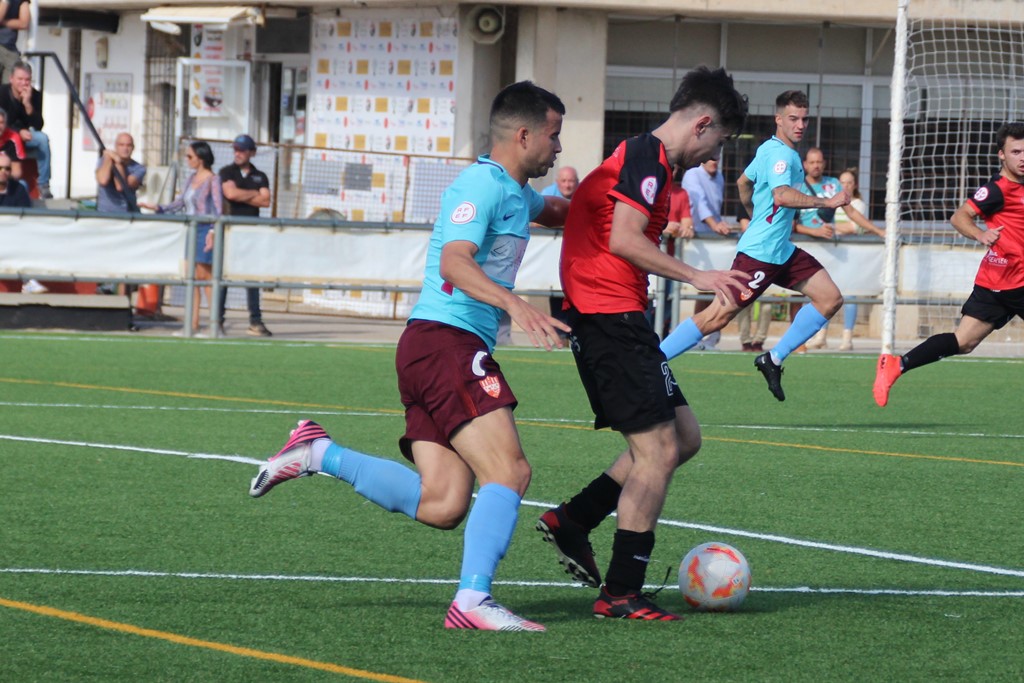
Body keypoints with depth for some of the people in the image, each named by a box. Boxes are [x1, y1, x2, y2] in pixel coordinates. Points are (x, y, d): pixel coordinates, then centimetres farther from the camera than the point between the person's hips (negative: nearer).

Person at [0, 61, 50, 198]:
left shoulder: (35, 95, -11)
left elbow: (38, 126, -16)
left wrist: (28, 104, -30)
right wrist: (19, 132, -32)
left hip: (23, 134, 3)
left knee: (43, 139, -26)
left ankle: (43, 185, -22)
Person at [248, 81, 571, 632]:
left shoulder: (515, 193, 23)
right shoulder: (482, 184, -8)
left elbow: (555, 211, 48)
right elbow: (454, 261, -24)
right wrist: (514, 304, -39)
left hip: (448, 353, 10)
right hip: (445, 341, -10)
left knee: (441, 506, -1)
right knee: (509, 472, -19)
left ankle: (318, 453, 7)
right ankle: (472, 601, -24)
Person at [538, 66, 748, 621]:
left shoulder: (641, 156, 20)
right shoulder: (647, 158, -12)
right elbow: (624, 240, -22)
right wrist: (696, 277, -18)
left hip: (606, 319, 10)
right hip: (613, 318, -10)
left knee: (683, 436, 12)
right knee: (659, 450, -9)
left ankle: (571, 521, 14)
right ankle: (622, 593, -6)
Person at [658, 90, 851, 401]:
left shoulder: (770, 150, 16)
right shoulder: (779, 154, -15)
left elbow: (743, 183, 31)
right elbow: (783, 195, -32)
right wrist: (828, 202, -26)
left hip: (781, 250, 10)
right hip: (760, 252, -10)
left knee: (830, 299, 3)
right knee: (718, 316, -12)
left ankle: (773, 359, 5)